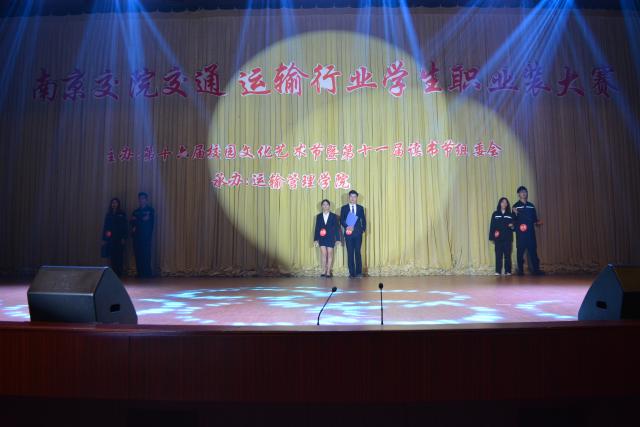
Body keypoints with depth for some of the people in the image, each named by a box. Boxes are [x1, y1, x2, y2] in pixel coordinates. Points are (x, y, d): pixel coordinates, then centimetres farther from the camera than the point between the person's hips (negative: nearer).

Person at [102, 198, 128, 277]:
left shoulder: (122, 214, 2)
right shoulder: (108, 214, 11)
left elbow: (124, 227, -1)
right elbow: (105, 226, 11)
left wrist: (124, 238, -9)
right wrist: (104, 238, 5)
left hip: (119, 238, -3)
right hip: (110, 238, 3)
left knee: (119, 255, -3)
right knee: (112, 256, 1)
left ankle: (119, 272, 1)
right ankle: (113, 272, 7)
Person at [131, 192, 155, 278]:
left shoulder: (150, 210, 6)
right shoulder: (136, 211, 19)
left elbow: (148, 221, -7)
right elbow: (132, 222, 7)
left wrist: (137, 221, 2)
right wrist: (142, 219, -9)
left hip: (146, 236, -4)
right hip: (137, 236, 5)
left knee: (146, 256, -10)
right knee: (138, 256, 1)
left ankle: (147, 275, -8)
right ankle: (140, 274, 5)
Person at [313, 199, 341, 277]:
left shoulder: (334, 216, 2)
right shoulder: (318, 216, 7)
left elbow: (337, 228, 1)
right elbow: (317, 228, 7)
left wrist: (338, 239, -4)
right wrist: (315, 239, 1)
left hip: (331, 238, -1)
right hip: (322, 238, 1)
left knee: (330, 254, 1)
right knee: (323, 254, -5)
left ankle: (328, 272, 6)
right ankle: (323, 271, 2)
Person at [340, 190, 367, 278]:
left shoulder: (360, 208, 10)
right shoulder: (344, 208, 6)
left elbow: (363, 220, 10)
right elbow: (341, 220, 1)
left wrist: (364, 228, -5)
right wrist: (347, 226, -15)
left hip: (358, 233, 0)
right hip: (348, 233, 0)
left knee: (358, 252, -1)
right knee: (350, 253, 1)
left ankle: (359, 272, 4)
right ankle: (352, 273, 5)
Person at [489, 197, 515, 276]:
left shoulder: (510, 215, 10)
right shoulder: (495, 214, 7)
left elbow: (513, 224, 14)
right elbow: (492, 226, 4)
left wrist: (512, 226, -11)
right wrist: (492, 237, -3)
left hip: (507, 238, 1)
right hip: (498, 238, -1)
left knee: (507, 255, -1)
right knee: (498, 255, -2)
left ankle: (508, 271, 4)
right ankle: (498, 271, 1)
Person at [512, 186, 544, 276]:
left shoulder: (531, 205, 14)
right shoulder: (516, 206, 1)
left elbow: (534, 218, 17)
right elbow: (514, 219, -4)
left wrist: (537, 222, -4)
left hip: (531, 232, 3)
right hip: (520, 232, -3)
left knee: (533, 250, 1)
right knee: (520, 251, 0)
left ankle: (536, 269, 4)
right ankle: (520, 270, 7)